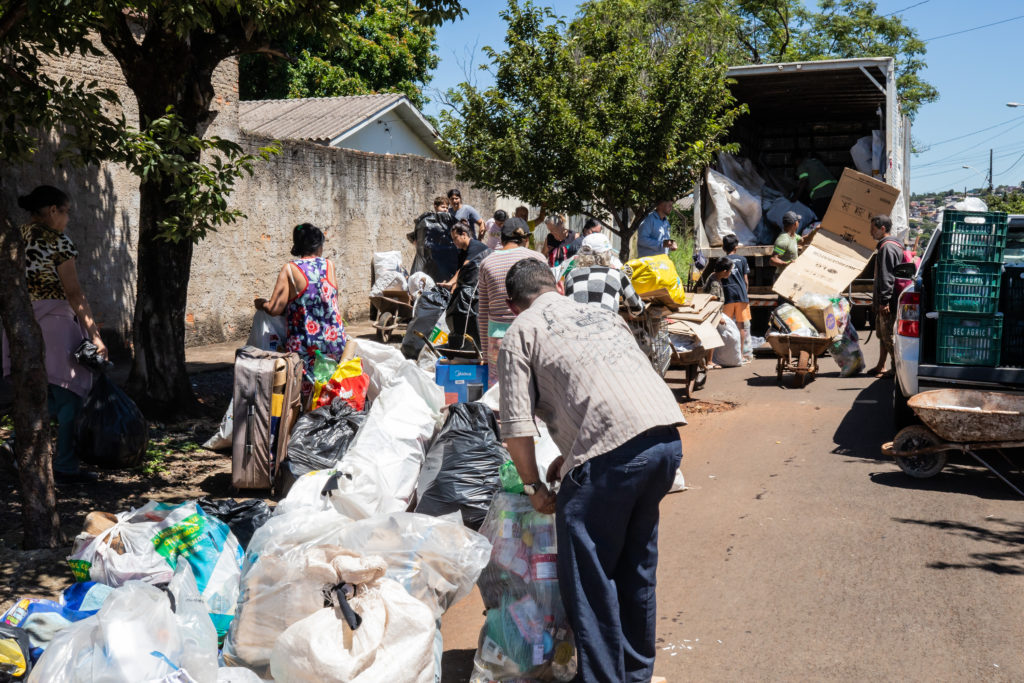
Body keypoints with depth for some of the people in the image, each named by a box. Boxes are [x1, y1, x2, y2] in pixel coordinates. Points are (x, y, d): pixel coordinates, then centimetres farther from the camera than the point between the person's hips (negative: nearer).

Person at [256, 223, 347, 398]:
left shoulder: (290, 269, -5)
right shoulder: (329, 265, 3)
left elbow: (275, 309, -8)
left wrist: (261, 304, 12)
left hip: (304, 347, -3)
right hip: (335, 342, 3)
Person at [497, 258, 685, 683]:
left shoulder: (521, 332, 9)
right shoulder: (601, 314, 28)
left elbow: (517, 426, 1)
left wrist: (534, 486, 14)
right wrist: (573, 455, 36)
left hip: (615, 450, -7)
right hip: (667, 437, 8)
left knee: (588, 579, 6)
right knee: (635, 567, 22)